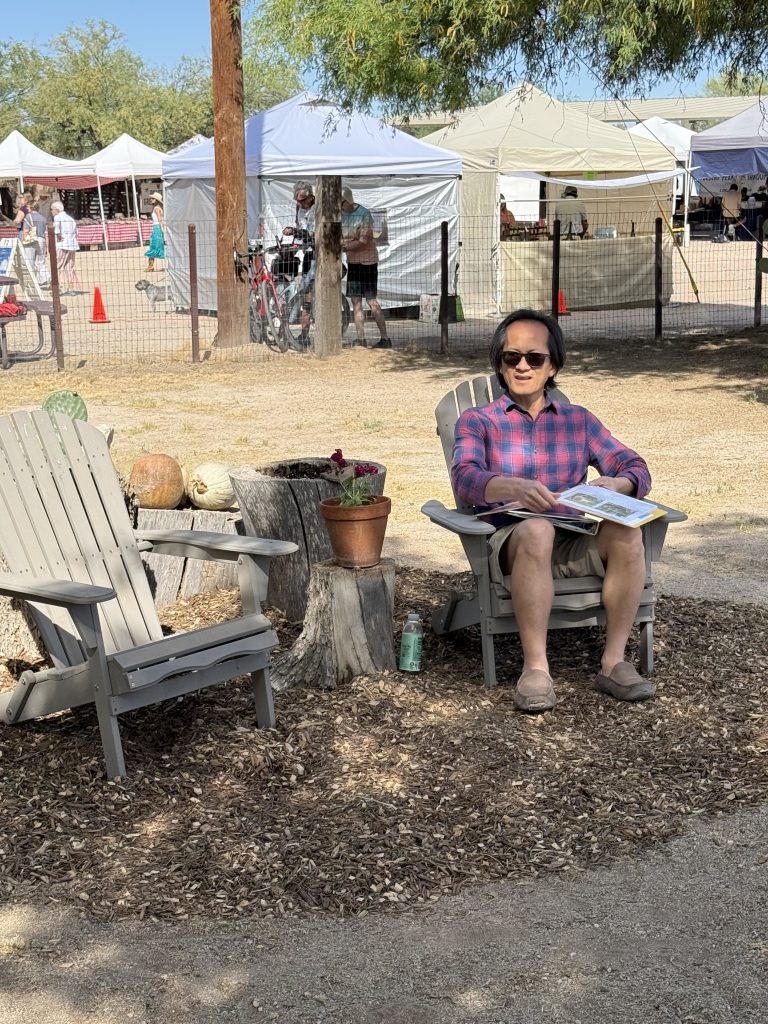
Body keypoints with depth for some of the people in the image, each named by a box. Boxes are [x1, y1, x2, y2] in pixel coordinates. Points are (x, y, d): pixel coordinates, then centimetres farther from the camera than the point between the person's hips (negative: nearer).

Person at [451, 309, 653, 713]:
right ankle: (535, 667, -33)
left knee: (625, 532, -29)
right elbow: (465, 479, -9)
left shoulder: (579, 420, 20)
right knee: (536, 529, -37)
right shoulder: (478, 421, 11)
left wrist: (617, 484, -19)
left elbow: (636, 468, 8)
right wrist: (515, 488, -32)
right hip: (509, 543, -3)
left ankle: (613, 662, -22)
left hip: (576, 545, 3)